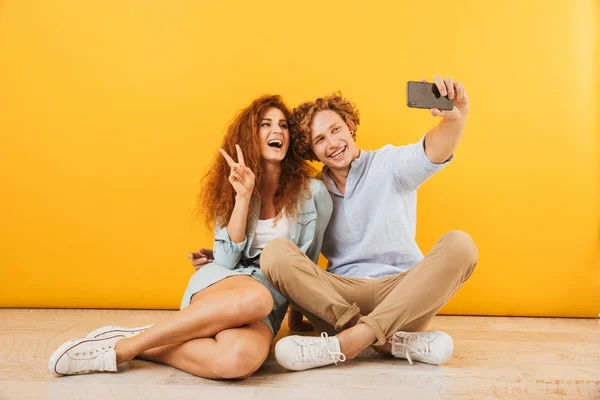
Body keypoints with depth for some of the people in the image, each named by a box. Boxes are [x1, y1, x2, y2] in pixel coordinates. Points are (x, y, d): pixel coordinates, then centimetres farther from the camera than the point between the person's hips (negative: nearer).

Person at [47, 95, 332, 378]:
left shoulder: (313, 193, 4)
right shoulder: (233, 185, 9)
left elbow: (306, 265, 13)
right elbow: (226, 260, -3)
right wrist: (243, 197, -10)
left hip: (267, 312, 0)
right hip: (219, 284, 0)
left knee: (239, 359, -40)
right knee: (256, 297, -42)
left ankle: (138, 347, -21)